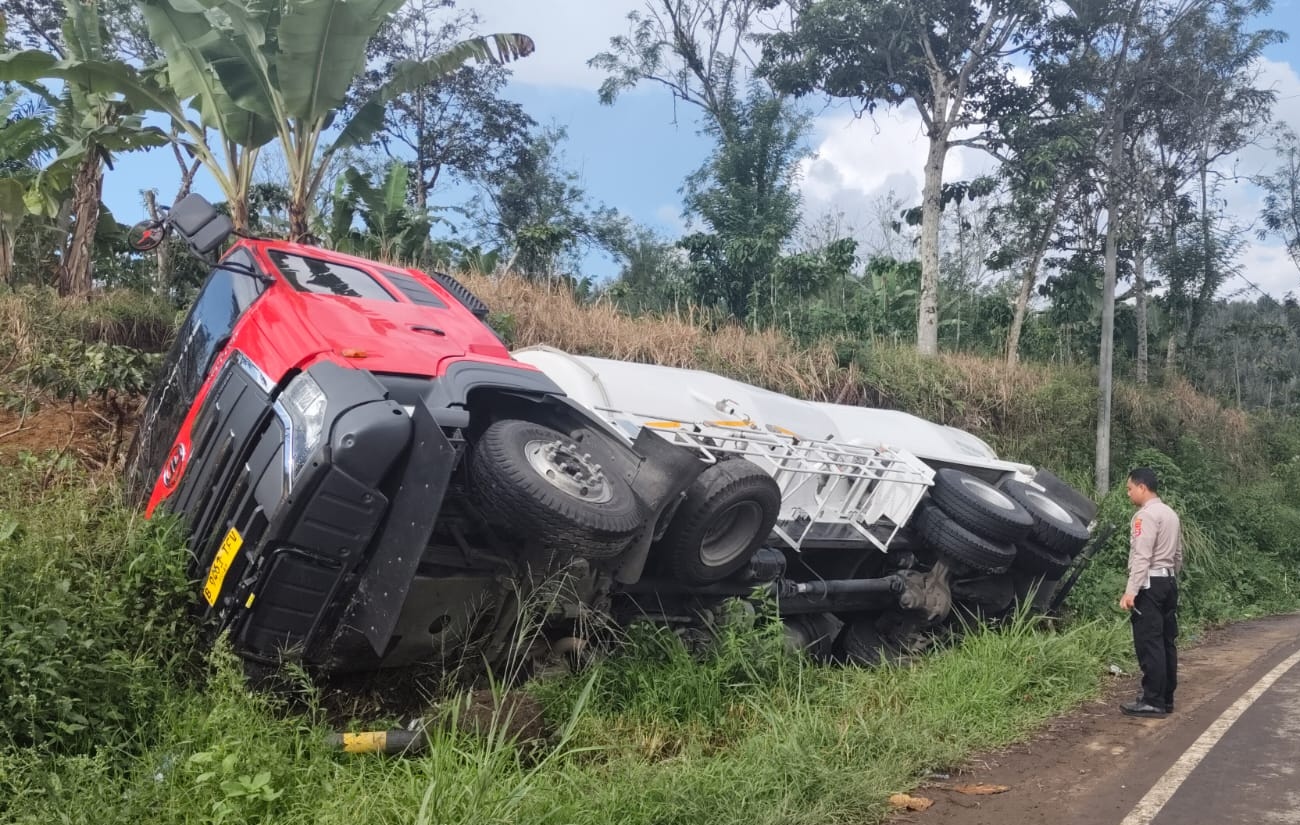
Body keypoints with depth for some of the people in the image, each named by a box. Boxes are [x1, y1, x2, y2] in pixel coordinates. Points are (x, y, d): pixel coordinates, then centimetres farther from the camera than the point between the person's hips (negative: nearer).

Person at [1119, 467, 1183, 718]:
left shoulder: (1145, 515, -13)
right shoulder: (1171, 513, 16)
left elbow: (1141, 557, -20)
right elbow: (1178, 555, 20)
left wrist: (1131, 591, -23)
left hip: (1150, 583, -10)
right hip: (1168, 581, 10)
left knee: (1149, 644, -7)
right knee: (1166, 641, 11)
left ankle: (1153, 701, -5)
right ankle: (1166, 698, 16)